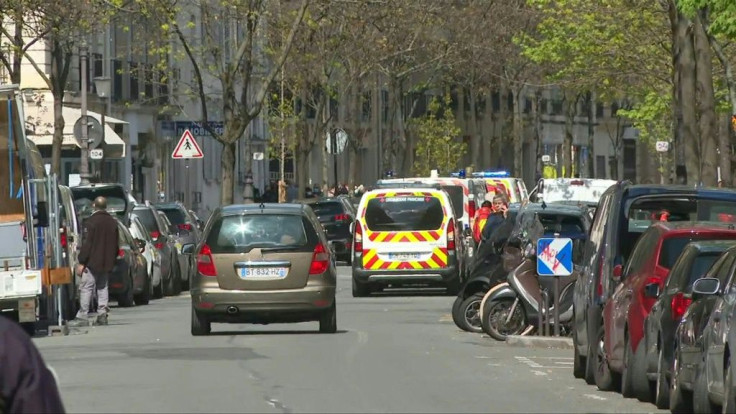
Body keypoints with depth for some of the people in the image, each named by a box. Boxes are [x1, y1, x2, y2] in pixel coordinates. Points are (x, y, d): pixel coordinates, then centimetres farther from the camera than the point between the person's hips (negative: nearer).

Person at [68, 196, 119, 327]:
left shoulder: (91, 222, -12)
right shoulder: (113, 223, 10)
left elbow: (86, 243, -15)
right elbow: (115, 244, 17)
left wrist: (81, 262, -12)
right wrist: (112, 260, 24)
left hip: (92, 262, -7)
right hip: (106, 262, 7)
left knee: (86, 288, -7)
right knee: (102, 287, 13)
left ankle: (82, 316, -12)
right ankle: (102, 314, 8)